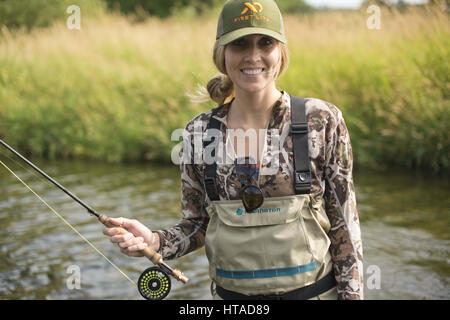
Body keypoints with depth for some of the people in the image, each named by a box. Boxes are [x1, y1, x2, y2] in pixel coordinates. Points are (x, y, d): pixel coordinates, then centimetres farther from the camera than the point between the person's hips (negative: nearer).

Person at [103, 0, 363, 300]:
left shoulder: (322, 122, -8)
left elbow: (345, 225, -4)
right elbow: (198, 225, 5)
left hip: (312, 290, -1)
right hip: (229, 293, 2)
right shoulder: (199, 133, -2)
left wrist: (352, 294, -6)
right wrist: (154, 241, -13)